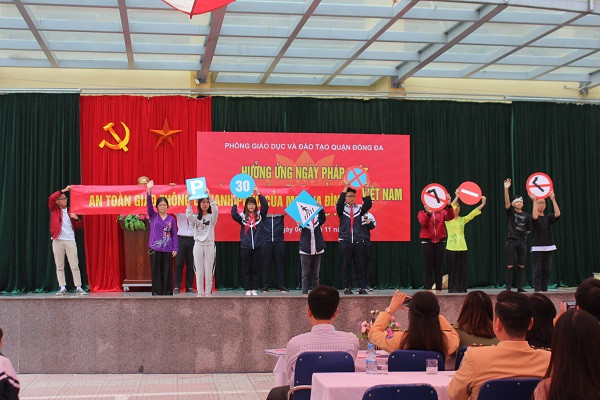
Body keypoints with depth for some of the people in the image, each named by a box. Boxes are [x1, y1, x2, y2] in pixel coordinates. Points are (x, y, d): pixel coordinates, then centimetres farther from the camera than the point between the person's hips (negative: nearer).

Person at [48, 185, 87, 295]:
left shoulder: (70, 211, 14)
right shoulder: (54, 210, 9)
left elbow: (79, 226, 15)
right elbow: (50, 198, -11)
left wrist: (76, 218, -6)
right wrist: (64, 190, -12)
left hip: (70, 241, 1)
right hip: (58, 241, -1)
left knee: (75, 265, -3)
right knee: (59, 267, 0)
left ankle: (78, 287, -3)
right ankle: (62, 288, 3)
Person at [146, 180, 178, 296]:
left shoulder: (171, 219, 7)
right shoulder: (153, 216, 6)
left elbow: (174, 234, 8)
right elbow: (149, 204, -8)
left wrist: (175, 249, 0)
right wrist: (149, 191, -23)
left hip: (168, 249, 1)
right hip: (155, 248, -1)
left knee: (167, 271, 3)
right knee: (156, 271, 2)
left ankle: (167, 292, 10)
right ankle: (156, 292, 9)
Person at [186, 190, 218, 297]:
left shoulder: (212, 217, 6)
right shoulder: (195, 217, 9)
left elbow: (215, 210, -16)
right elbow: (188, 215, -14)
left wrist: (209, 196, -25)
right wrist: (189, 200, -22)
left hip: (209, 245, -1)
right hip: (198, 245, 1)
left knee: (209, 271, 0)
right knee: (199, 271, 2)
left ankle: (208, 292, 5)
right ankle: (200, 292, 7)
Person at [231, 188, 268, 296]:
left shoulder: (259, 215, 6)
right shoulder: (242, 216, 4)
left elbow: (265, 205, -7)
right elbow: (234, 215, -14)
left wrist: (258, 194, -12)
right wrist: (235, 202, -17)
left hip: (257, 246, 1)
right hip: (245, 247, -1)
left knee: (256, 269, 5)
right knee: (246, 269, 4)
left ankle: (254, 289, 11)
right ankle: (247, 289, 10)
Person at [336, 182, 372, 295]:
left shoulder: (359, 208, 11)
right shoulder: (341, 209, 4)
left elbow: (368, 204, -5)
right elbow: (339, 202, -16)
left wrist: (366, 190, -13)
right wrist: (346, 187, -20)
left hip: (358, 241, 2)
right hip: (345, 241, -2)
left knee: (360, 265, 2)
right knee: (346, 265, 1)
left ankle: (362, 287, 4)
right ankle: (346, 288, 6)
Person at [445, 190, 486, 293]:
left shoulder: (463, 219, 13)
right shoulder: (448, 219, 3)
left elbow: (473, 213, 1)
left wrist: (483, 204, -10)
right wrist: (456, 197, -21)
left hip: (462, 247, 3)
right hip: (451, 247, -3)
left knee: (462, 269, 2)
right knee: (453, 269, -3)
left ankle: (462, 288, 8)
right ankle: (453, 288, 3)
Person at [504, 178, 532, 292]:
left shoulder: (527, 215, 9)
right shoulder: (511, 212, 2)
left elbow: (529, 229, 17)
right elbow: (507, 202, -14)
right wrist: (506, 189, -24)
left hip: (522, 242, 3)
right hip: (511, 241, -3)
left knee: (521, 266, 5)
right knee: (510, 265, -4)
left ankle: (520, 287, 11)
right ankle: (508, 287, 0)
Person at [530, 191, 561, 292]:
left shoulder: (548, 218, 11)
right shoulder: (533, 217, 0)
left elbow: (557, 214, -7)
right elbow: (535, 217, -25)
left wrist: (553, 199, -11)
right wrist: (534, 201, -24)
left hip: (548, 247, 5)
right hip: (537, 248, -4)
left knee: (546, 270, 6)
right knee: (537, 270, -6)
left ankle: (544, 290, 12)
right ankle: (537, 290, -6)